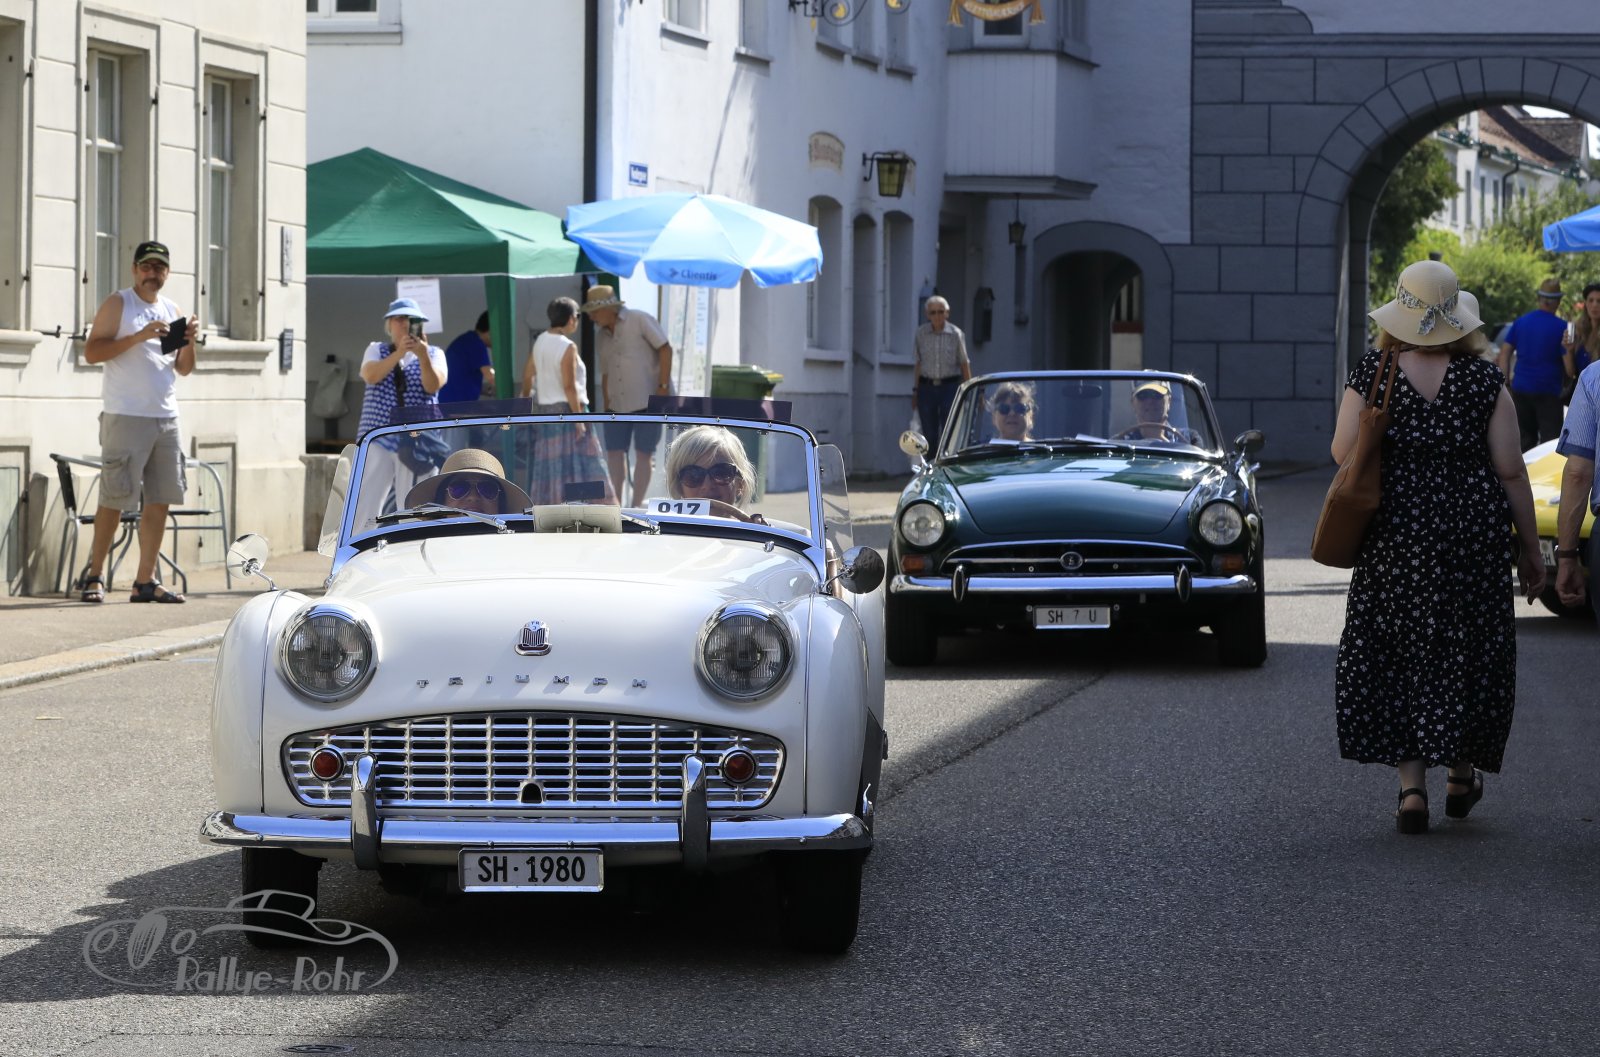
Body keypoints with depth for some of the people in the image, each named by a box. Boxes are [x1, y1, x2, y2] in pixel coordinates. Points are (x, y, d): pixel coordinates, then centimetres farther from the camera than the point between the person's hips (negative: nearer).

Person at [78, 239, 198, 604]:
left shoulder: (171, 311, 17)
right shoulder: (118, 304, -1)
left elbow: (183, 368, 19)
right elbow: (91, 351, -10)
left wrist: (189, 342, -2)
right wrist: (138, 337, -18)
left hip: (166, 419, 6)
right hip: (125, 418, -6)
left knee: (160, 501, 4)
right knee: (114, 500, -6)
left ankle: (145, 581, 8)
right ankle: (94, 575, 3)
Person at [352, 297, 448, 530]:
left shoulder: (434, 353, 8)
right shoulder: (377, 350, 9)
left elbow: (433, 385, -11)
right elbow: (371, 376, -12)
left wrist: (423, 356, -27)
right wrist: (399, 353, -23)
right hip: (378, 440, 0)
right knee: (365, 506, -6)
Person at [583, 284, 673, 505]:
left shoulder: (639, 320, -8)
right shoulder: (601, 337, 10)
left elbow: (665, 349, -11)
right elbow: (606, 373, 16)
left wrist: (663, 387, -17)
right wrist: (606, 407, 11)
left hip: (648, 401, -6)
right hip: (618, 404, 6)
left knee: (644, 453, -2)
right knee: (614, 451, 4)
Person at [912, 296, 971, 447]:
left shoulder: (956, 334, -2)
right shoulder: (921, 333, 4)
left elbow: (964, 364, 3)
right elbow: (919, 363, 10)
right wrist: (915, 390, 8)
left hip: (950, 385, -2)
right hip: (927, 387, 2)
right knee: (929, 435, 4)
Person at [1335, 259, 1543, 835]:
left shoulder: (1372, 375, -5)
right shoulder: (1485, 382, -6)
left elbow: (1343, 450, -6)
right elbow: (1511, 471, -5)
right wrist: (1529, 548, 4)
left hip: (1394, 538, 0)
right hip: (1474, 535, 0)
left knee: (1397, 656, 7)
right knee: (1469, 654, 15)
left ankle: (1412, 786, 0)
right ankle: (1462, 775, 25)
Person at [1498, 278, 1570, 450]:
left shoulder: (1521, 321, 5)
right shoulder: (1561, 327, -9)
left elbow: (1505, 353, 6)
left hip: (1520, 389, 5)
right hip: (1547, 391, -5)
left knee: (1524, 438, 13)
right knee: (1550, 440, -3)